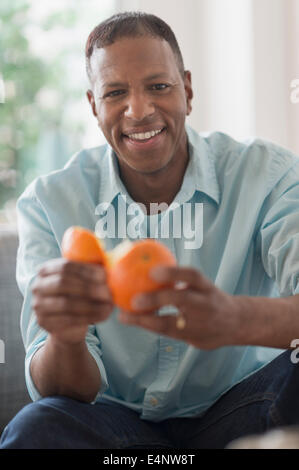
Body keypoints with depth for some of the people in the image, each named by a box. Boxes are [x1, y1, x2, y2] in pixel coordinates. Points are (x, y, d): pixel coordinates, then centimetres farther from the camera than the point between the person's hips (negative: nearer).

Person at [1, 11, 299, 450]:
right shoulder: (49, 203, -7)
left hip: (235, 411, 0)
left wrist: (232, 319, -50)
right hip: (118, 421, 1)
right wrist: (65, 337, -41)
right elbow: (59, 392, -14)